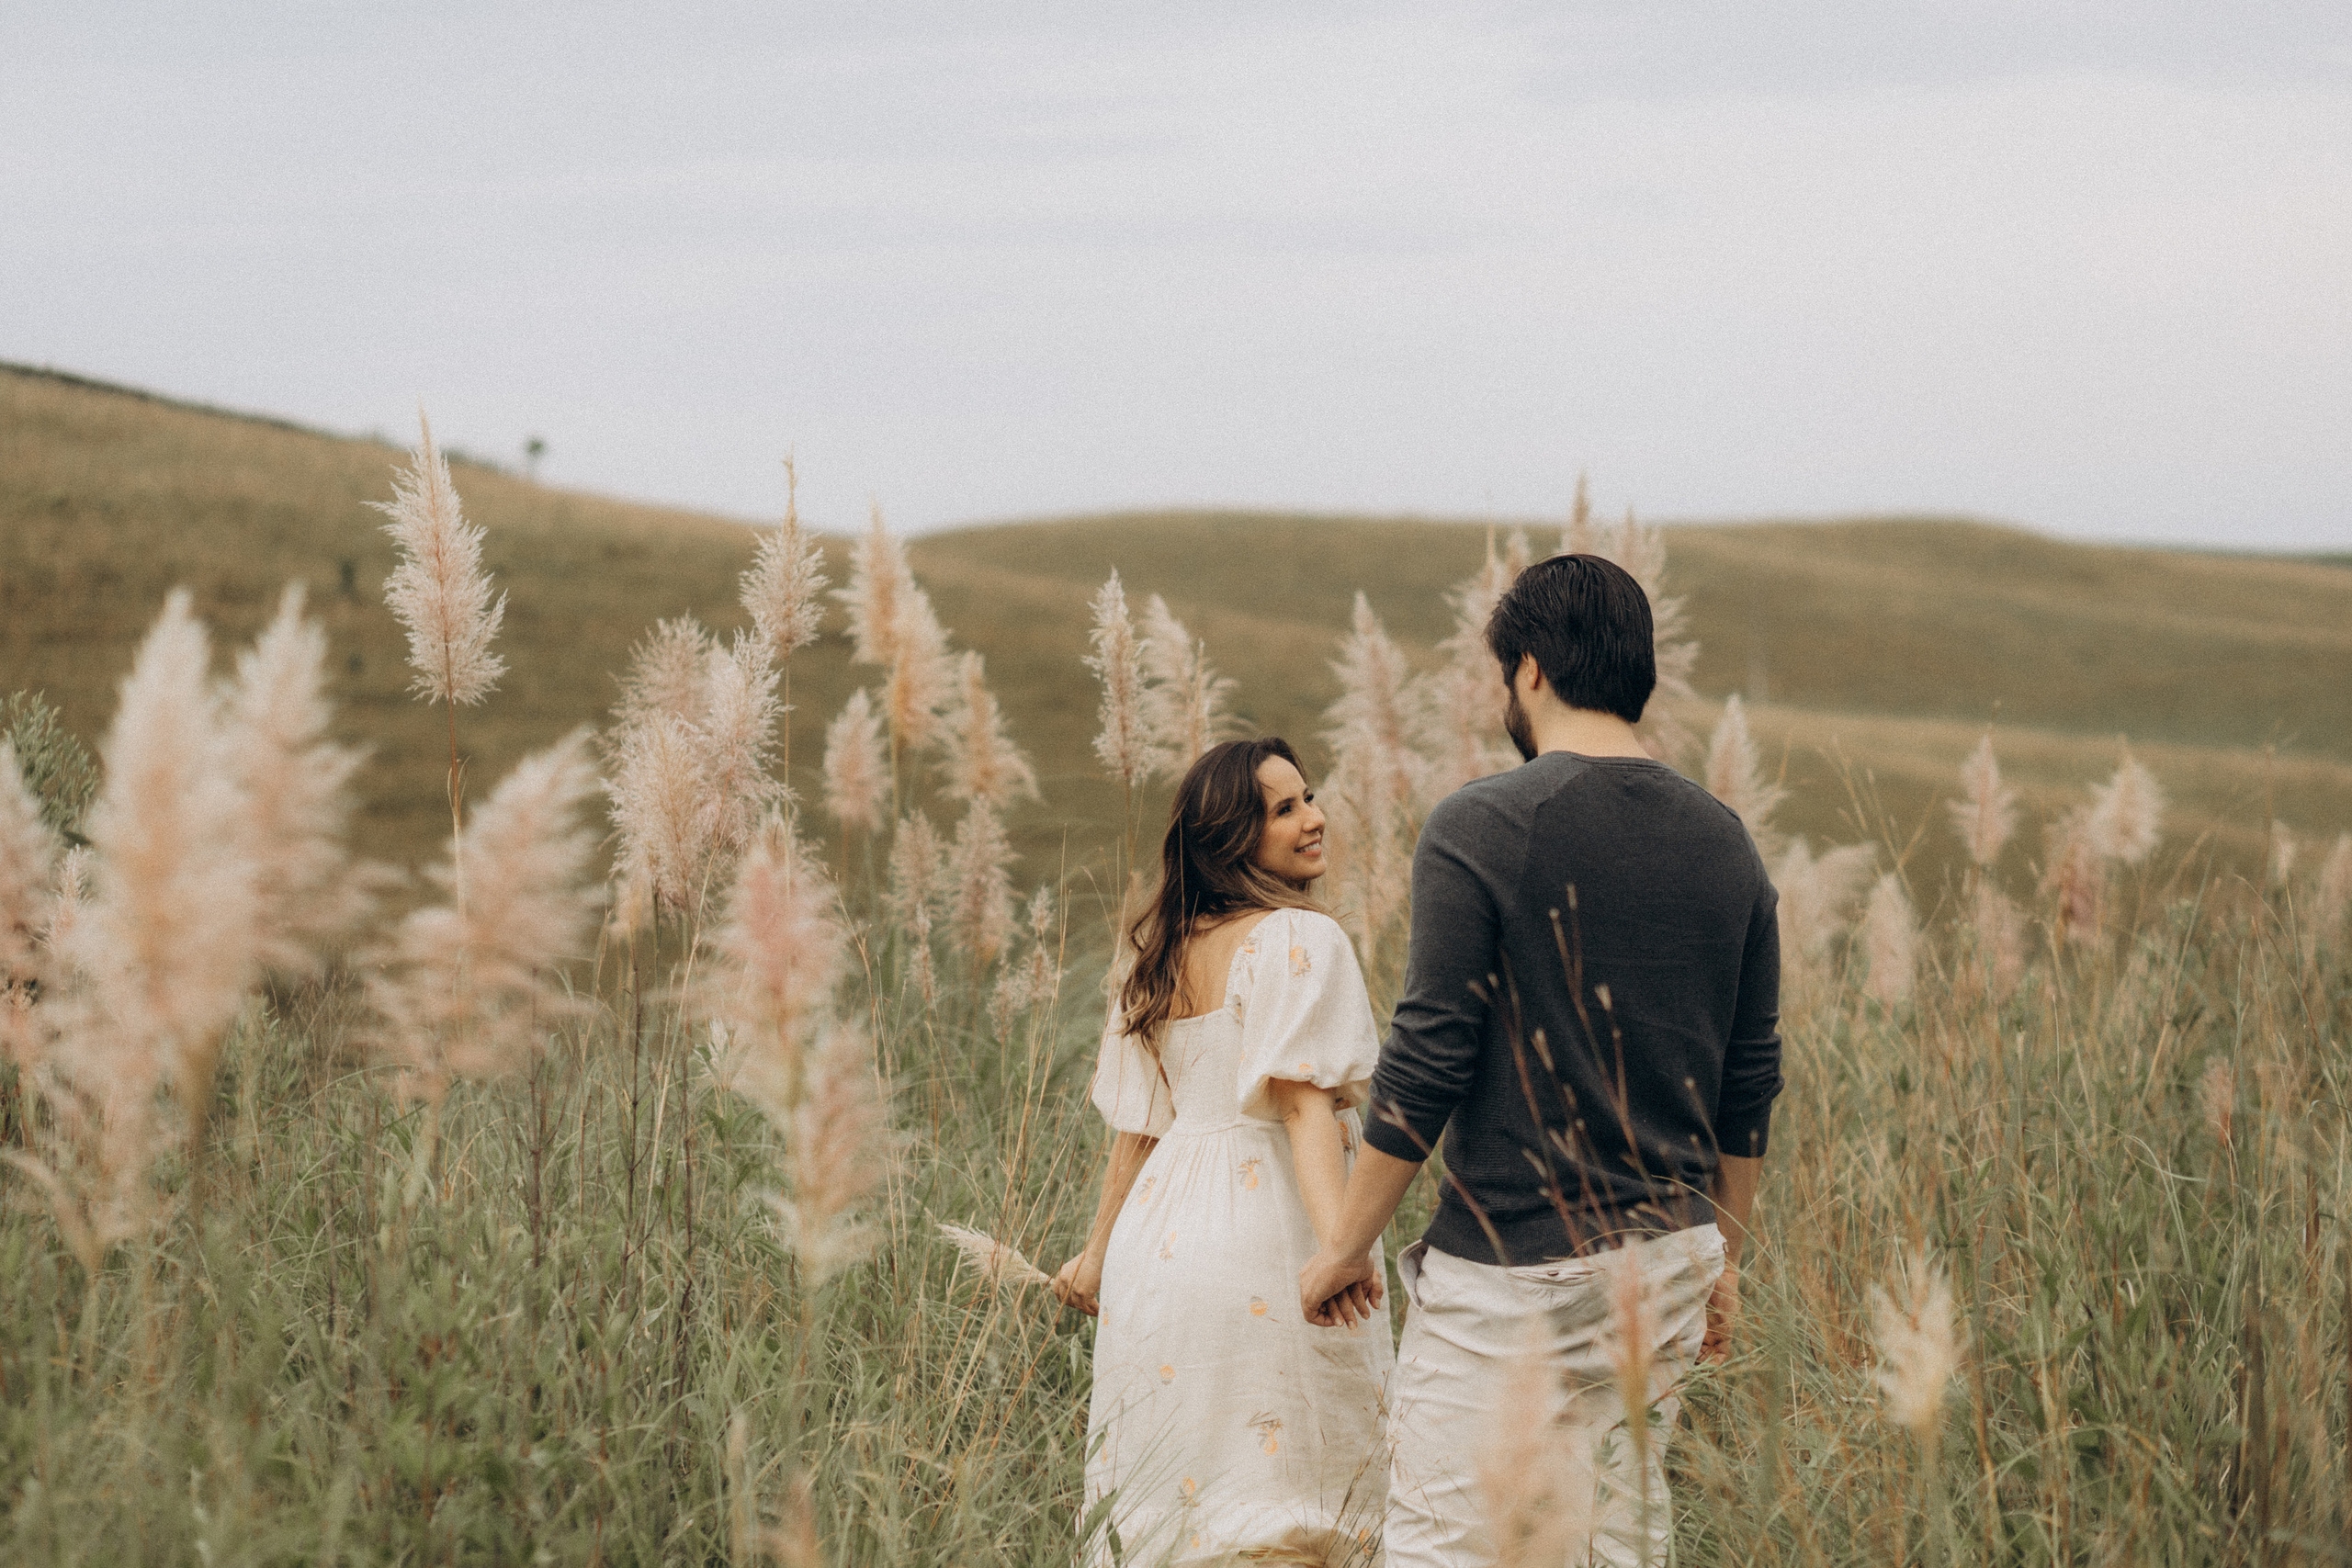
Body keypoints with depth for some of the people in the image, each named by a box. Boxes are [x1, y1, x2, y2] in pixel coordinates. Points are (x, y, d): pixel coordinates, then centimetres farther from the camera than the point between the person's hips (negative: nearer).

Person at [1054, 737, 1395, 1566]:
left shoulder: (1164, 954, 13)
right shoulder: (1301, 940, -10)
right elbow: (1303, 1099, -22)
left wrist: (1099, 1250, 27)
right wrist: (1338, 1238, -32)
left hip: (1159, 1242, 8)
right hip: (1266, 1240, -8)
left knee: (1167, 1496, 13)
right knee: (1283, 1500, -4)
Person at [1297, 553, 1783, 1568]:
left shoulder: (1479, 828, -12)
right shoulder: (1722, 842, 6)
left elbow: (1426, 1068, -13)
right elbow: (1749, 1081, 12)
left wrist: (1343, 1248, -3)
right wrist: (1725, 1252, 24)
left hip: (1512, 1268, -6)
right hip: (1667, 1260, 6)